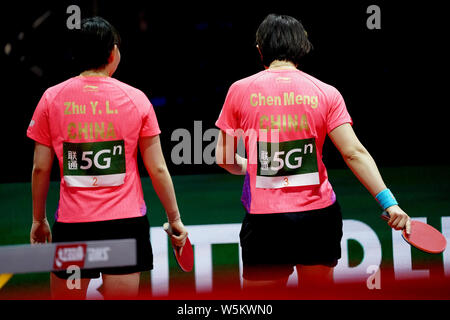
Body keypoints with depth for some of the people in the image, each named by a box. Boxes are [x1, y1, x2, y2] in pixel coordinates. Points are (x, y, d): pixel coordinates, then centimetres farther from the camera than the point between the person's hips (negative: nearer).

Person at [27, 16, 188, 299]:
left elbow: (40, 168, 2)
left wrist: (39, 219, 15)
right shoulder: (135, 98, -1)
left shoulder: (51, 99, 0)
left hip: (72, 223, 1)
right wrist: (174, 218, 10)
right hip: (127, 222, -1)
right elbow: (157, 169, 0)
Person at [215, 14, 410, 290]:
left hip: (264, 219, -1)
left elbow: (224, 158, 7)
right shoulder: (326, 93, 1)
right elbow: (354, 153, -7)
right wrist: (388, 202, -7)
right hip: (319, 215, 1)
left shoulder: (239, 91, 1)